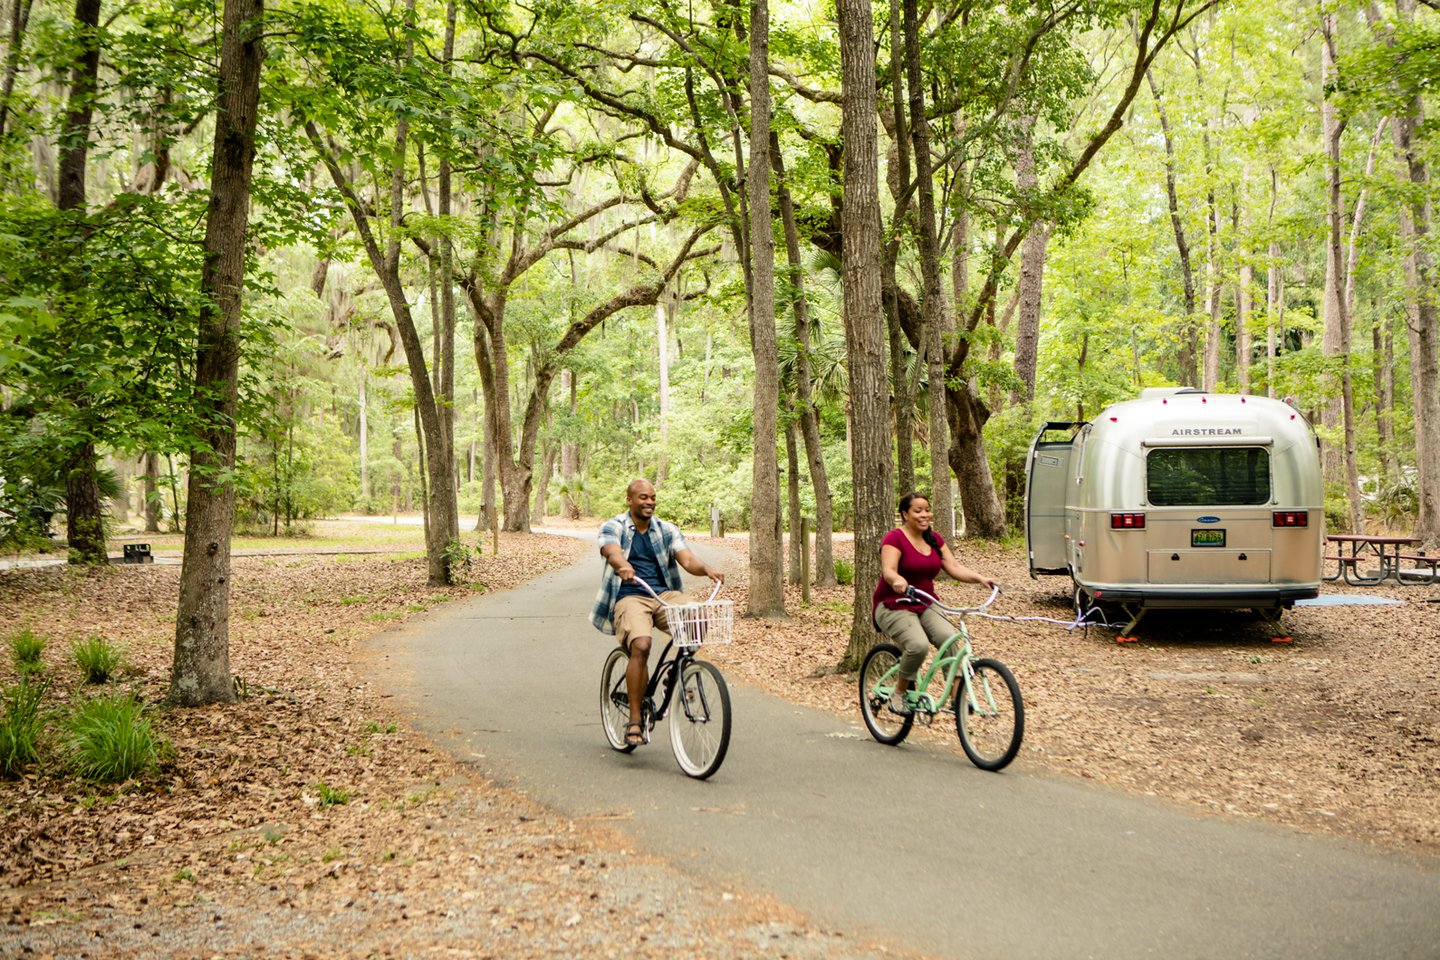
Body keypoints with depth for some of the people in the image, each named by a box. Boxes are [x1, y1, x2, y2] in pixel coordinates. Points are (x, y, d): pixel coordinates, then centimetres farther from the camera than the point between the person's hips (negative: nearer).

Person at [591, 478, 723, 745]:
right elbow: (612, 553, -17)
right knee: (640, 646, -31)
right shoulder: (613, 527, 5)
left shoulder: (668, 530, 14)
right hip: (630, 596, -3)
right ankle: (634, 721, -20)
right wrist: (624, 567, -42)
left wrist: (706, 569, -25)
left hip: (665, 594, 3)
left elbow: (687, 558, -2)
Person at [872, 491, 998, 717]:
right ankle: (898, 695, -8)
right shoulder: (895, 538, -11)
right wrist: (898, 581, -49)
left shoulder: (934, 539, 10)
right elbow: (888, 571, -25)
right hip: (894, 607, -6)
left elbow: (954, 567, 3)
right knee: (918, 645, -31)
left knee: (950, 637, -25)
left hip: (925, 606, 6)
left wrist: (980, 578, -15)